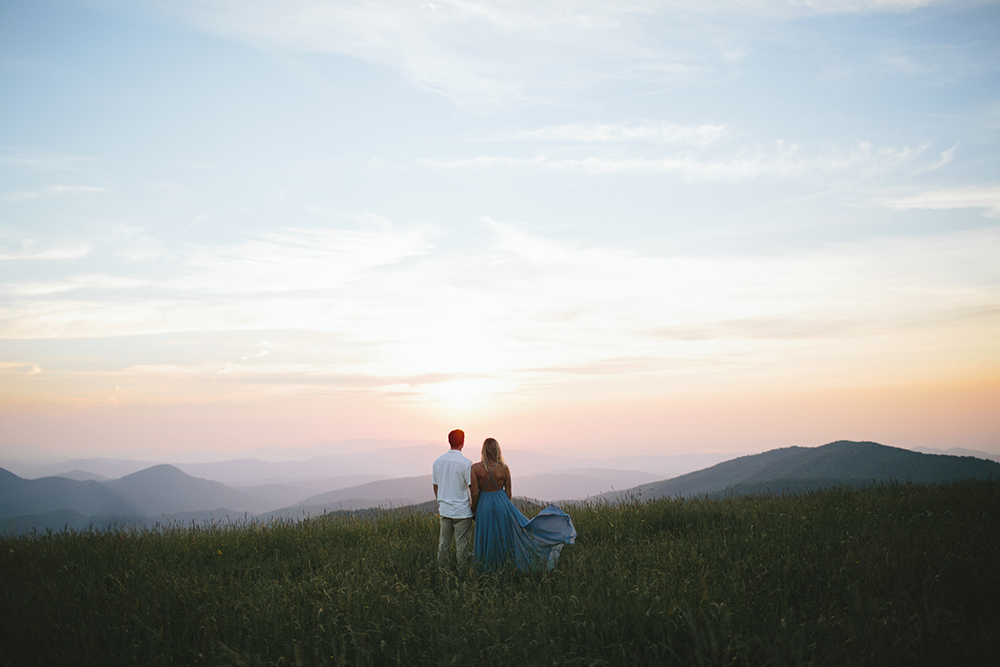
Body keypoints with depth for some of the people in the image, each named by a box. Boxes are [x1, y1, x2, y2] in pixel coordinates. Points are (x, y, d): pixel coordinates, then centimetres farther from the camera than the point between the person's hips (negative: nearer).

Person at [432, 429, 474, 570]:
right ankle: (463, 571, 9)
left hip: (444, 509, 5)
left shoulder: (438, 461, 2)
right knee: (462, 544, 3)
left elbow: (435, 485, 12)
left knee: (444, 542, 13)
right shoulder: (465, 463, -14)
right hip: (462, 510, -5)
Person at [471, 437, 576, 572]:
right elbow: (508, 492, 1)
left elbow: (475, 493, -12)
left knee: (487, 541, 12)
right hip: (502, 504, 0)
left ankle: (489, 570, 20)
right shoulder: (504, 468, -7)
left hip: (484, 506, 0)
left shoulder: (475, 468, -12)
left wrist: (473, 509, 3)